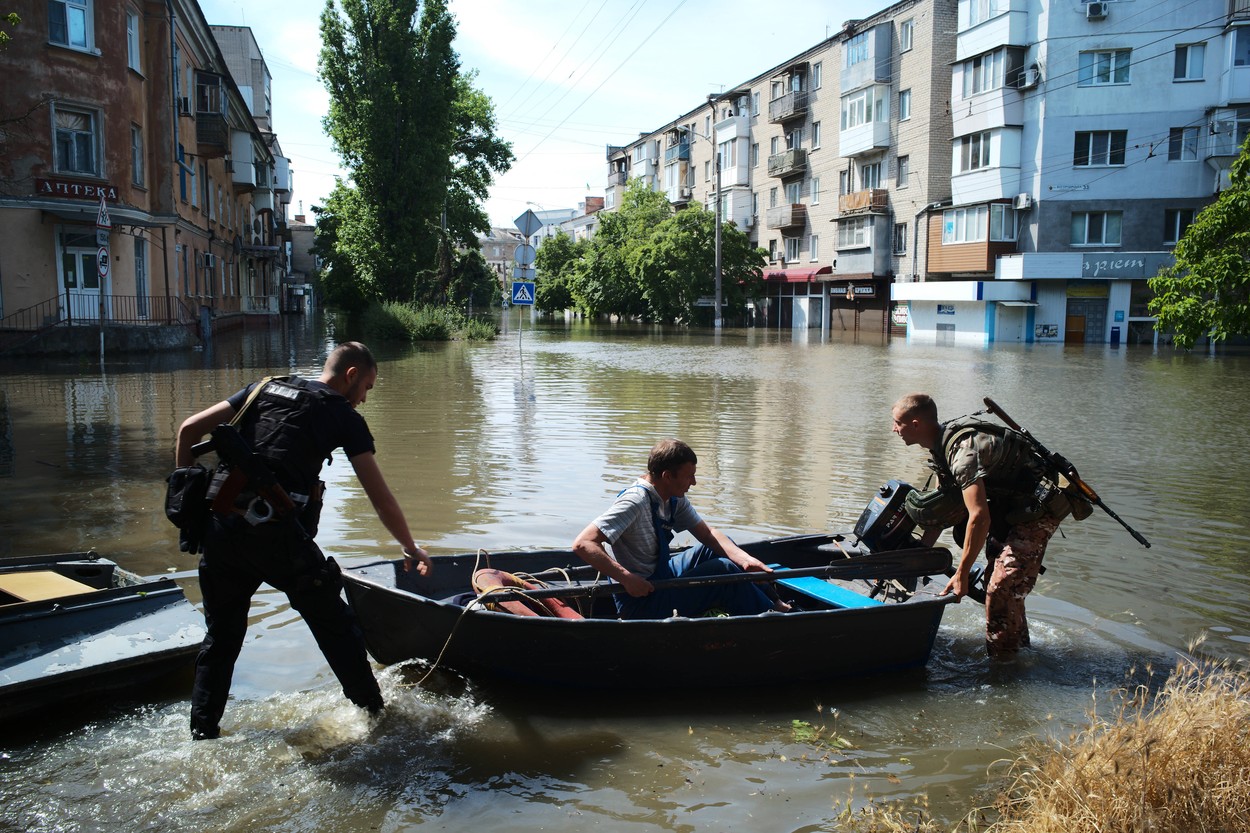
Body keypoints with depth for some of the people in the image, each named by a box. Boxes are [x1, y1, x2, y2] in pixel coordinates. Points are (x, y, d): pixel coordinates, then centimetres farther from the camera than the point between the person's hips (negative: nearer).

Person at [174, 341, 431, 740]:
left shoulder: (265, 388, 20)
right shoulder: (344, 417, 7)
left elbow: (189, 429, 14)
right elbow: (380, 497, 6)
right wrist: (410, 548, 18)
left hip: (219, 524, 5)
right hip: (276, 531, -5)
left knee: (221, 635, 20)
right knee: (335, 625, 12)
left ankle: (202, 734, 26)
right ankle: (374, 712, 21)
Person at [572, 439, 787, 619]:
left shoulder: (674, 499, 2)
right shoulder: (636, 501, -26)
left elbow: (707, 533, 3)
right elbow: (582, 544, -31)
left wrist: (746, 559, -13)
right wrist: (626, 578, -36)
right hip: (640, 602, -9)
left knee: (722, 546, 11)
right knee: (724, 571, -13)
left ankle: (766, 600, 20)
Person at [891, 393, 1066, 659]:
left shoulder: (963, 450, -30)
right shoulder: (942, 442, 1)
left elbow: (980, 517, -35)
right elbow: (942, 503, 11)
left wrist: (961, 574, -29)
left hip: (1040, 505, -10)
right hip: (1013, 503, 10)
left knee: (1002, 587, -14)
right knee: (997, 573, 21)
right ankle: (1019, 641, 39)